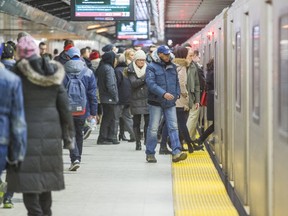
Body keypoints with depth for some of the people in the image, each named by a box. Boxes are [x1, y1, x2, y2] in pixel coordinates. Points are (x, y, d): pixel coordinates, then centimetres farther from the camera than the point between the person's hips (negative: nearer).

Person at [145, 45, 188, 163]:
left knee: (173, 127, -5)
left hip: (170, 103, 5)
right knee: (153, 128, 2)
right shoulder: (151, 67, -6)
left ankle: (176, 152, -10)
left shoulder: (172, 67, 13)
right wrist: (163, 93, -26)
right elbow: (151, 83, -17)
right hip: (156, 102, -5)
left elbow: (177, 82, 23)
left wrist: (177, 94, 7)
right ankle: (150, 153, 12)